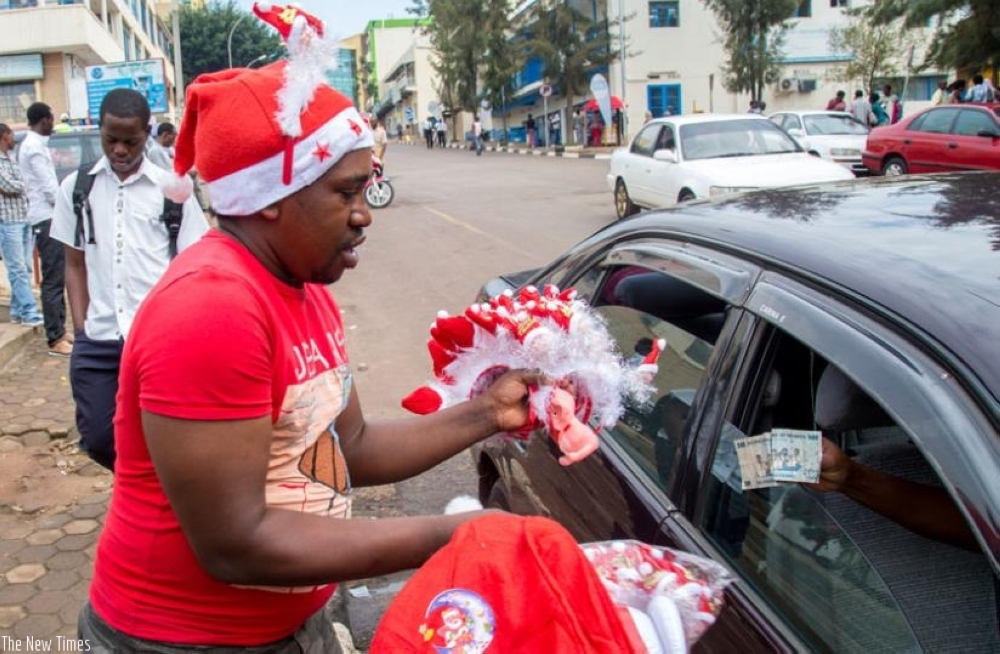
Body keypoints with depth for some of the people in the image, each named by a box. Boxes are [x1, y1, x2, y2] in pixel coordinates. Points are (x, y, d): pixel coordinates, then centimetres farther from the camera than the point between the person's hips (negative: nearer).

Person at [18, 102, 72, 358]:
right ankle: (55, 340, -6)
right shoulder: (34, 147, -13)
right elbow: (48, 186, -17)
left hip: (49, 216, 10)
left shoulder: (34, 144, 16)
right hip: (47, 218, -10)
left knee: (57, 277, 14)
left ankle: (59, 330, 21)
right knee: (53, 279, -8)